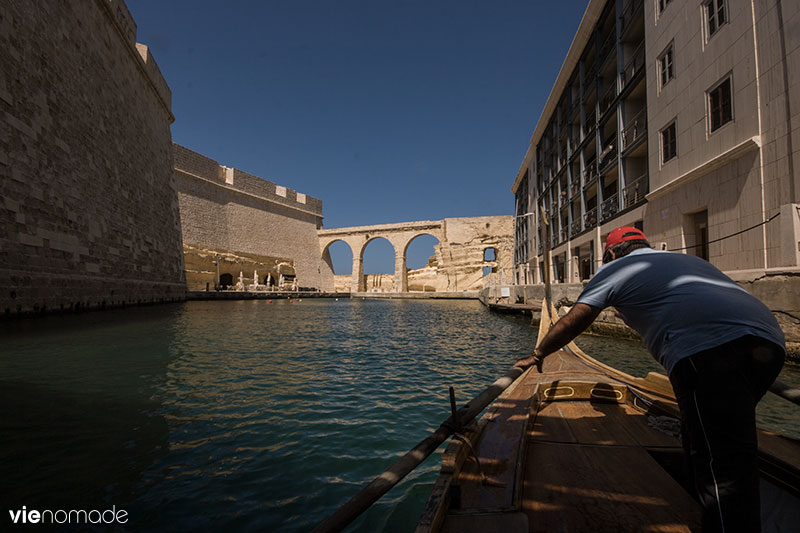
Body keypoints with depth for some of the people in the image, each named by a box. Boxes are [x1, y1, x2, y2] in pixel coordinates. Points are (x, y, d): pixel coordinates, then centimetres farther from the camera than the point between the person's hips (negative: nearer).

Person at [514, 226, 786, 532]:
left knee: (723, 464, -7)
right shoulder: (690, 260, 35)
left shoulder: (616, 268, 17)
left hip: (706, 349, -8)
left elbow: (572, 323, 20)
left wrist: (537, 355, 33)